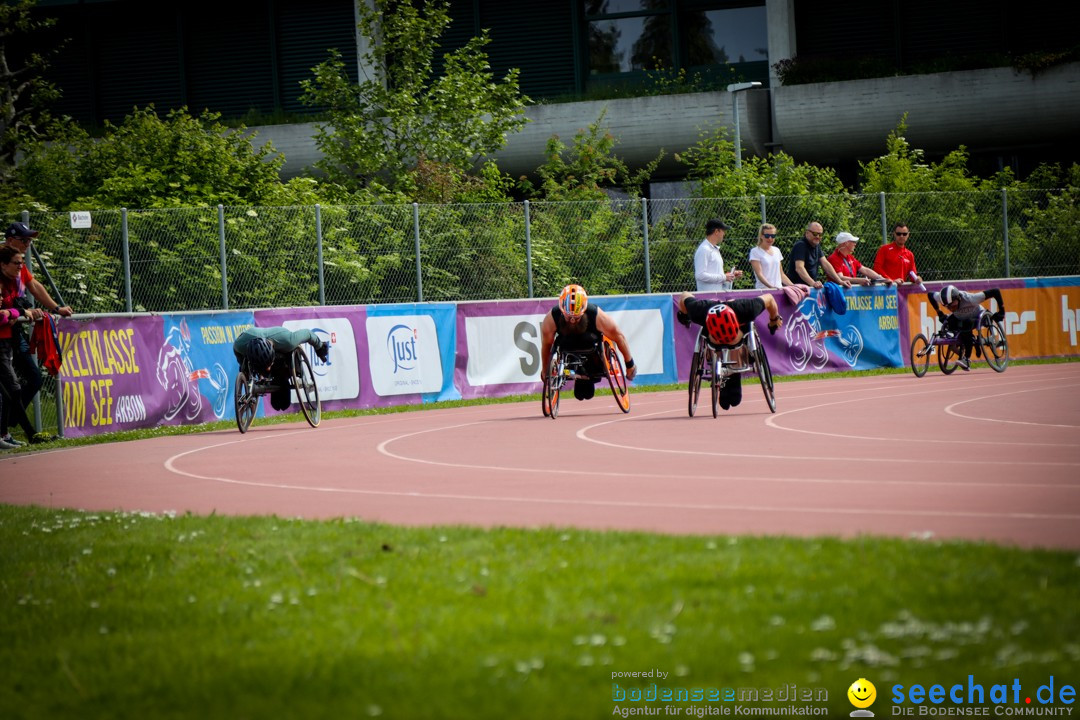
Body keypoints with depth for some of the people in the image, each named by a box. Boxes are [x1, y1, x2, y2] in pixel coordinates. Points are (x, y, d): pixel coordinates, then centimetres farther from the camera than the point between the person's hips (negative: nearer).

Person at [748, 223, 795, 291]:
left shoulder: (776, 250, 19)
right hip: (763, 289, -5)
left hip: (779, 289, 5)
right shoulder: (755, 251, 1)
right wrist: (771, 287, -25)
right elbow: (759, 274, -10)